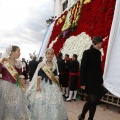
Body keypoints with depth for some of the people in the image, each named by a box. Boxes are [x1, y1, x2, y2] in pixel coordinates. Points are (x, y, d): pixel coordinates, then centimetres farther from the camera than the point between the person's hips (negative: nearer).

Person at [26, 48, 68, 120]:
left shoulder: (55, 64, 7)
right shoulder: (41, 64, -5)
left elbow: (56, 75, 11)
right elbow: (39, 75, -7)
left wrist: (58, 85, 8)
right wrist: (38, 85, -13)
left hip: (53, 85, 4)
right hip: (44, 85, -3)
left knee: (54, 102, 6)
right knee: (41, 101, -4)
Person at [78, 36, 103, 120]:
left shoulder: (98, 53, 11)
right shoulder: (87, 53, -8)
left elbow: (99, 68, 13)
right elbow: (82, 68, -11)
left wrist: (101, 80, 11)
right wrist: (82, 82, -14)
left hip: (97, 80, 6)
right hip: (89, 81, -6)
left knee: (95, 101, 5)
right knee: (92, 100, -8)